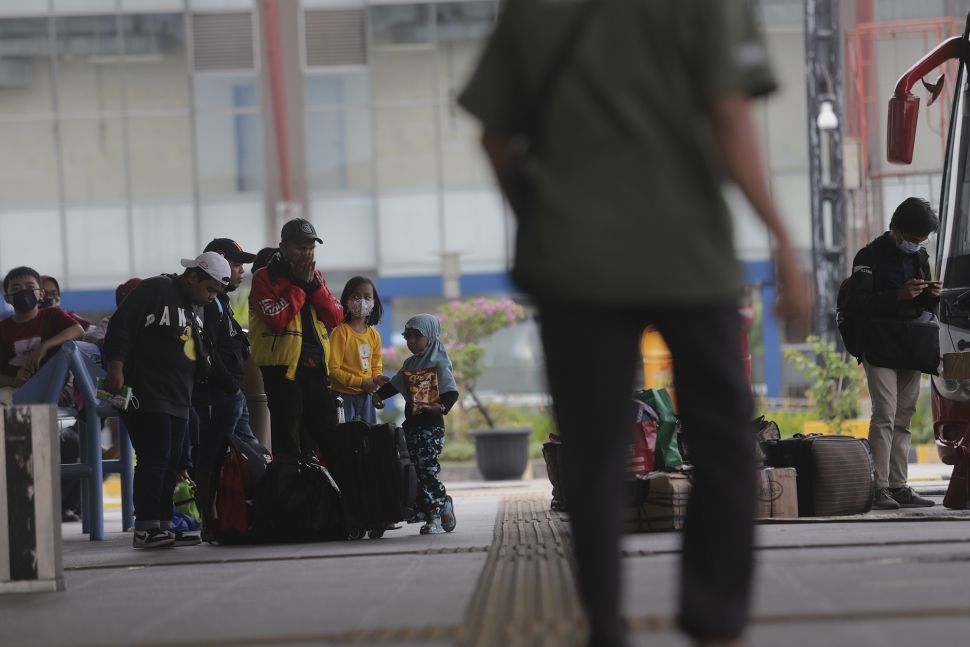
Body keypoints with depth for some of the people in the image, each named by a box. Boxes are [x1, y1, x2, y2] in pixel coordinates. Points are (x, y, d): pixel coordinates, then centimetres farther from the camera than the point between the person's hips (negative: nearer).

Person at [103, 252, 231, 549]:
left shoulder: (192, 311, 22)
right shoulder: (155, 290, -7)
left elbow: (198, 358, 29)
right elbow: (120, 325, -14)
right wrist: (116, 366, -22)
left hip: (178, 401, 9)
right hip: (146, 398, -9)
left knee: (171, 464, 8)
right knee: (154, 459, -13)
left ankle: (164, 526, 12)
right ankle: (146, 528, -12)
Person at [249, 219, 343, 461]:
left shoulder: (316, 276, 15)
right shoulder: (265, 278, -3)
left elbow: (336, 318, 5)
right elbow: (276, 319, -18)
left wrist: (314, 284, -5)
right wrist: (298, 285, -12)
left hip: (316, 368, 6)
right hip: (283, 369, -6)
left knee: (330, 441, 10)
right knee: (288, 448, -5)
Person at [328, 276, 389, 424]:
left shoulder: (374, 334, 7)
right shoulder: (341, 332, -12)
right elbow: (333, 369, -15)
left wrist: (377, 378, -6)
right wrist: (361, 382, -18)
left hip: (365, 395, 6)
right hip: (344, 395, -6)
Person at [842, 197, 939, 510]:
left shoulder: (920, 257, 15)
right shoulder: (871, 256, -6)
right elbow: (856, 303, -16)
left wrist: (933, 296, -2)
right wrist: (898, 295, -24)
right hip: (880, 352, -7)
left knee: (903, 420, 6)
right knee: (884, 417, -13)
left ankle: (899, 486, 7)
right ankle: (880, 487, -15)